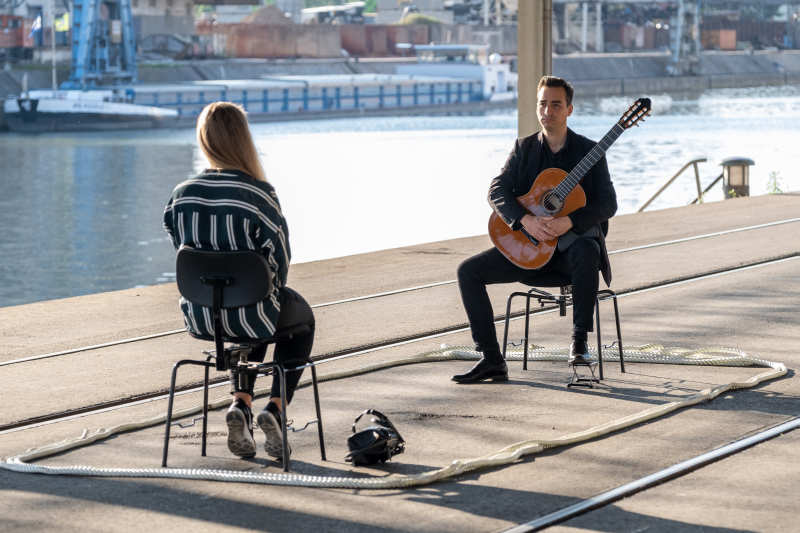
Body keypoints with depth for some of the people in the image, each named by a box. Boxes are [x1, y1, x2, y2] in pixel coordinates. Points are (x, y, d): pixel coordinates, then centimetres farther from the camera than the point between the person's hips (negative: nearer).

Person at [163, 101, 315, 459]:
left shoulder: (181, 194, -6)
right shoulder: (259, 194, -18)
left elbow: (179, 244, 6)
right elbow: (280, 257, -11)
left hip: (199, 316, 4)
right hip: (249, 315, -4)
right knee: (301, 318, 31)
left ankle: (241, 402, 19)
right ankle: (275, 407, 14)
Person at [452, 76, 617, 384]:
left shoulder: (589, 151, 0)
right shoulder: (524, 148, 8)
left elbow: (608, 204, -9)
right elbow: (497, 191, -5)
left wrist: (569, 221, -27)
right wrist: (526, 220, -24)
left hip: (573, 242, -4)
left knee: (586, 252, -40)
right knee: (468, 271, -13)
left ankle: (579, 340, -31)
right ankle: (492, 361, -13)